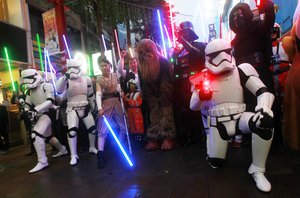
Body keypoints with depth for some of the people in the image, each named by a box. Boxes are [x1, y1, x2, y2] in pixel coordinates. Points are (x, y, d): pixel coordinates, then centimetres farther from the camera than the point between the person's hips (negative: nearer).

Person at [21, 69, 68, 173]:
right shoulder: (30, 91, 12)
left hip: (48, 113, -9)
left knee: (36, 134, -21)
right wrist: (26, 111, -9)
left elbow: (50, 102, -21)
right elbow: (27, 105, 13)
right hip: (39, 115, 9)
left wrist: (36, 109, -30)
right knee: (47, 136, 20)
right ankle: (62, 149, 42)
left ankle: (42, 161, -14)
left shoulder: (46, 86, -11)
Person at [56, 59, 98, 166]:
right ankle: (73, 155, 0)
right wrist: (65, 77, -36)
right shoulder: (66, 80, -6)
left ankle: (92, 148, 32)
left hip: (85, 108, 3)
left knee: (93, 128, 5)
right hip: (72, 109, -3)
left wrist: (93, 106, 18)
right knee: (72, 131, -16)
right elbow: (59, 91, -25)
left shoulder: (86, 79, 3)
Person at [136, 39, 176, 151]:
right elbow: (144, 87, 1)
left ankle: (168, 138, -5)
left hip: (165, 96, -4)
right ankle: (154, 139, 7)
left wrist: (163, 100, -15)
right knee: (154, 114, 3)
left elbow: (167, 84, -17)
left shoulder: (163, 62, -16)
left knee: (166, 112, -9)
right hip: (153, 97, 5)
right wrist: (151, 100, -4)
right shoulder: (141, 67, -2)